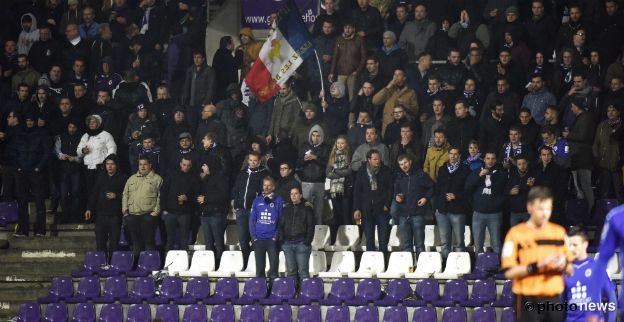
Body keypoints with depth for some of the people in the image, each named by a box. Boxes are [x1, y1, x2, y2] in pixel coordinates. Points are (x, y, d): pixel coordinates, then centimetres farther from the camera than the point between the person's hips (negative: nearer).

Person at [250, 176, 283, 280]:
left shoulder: (278, 201, 2)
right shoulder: (257, 200, 8)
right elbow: (252, 220, 8)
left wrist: (276, 236, -8)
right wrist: (254, 236, -2)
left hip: (272, 240, -2)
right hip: (259, 239, 2)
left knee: (273, 268, -5)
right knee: (259, 268, 6)